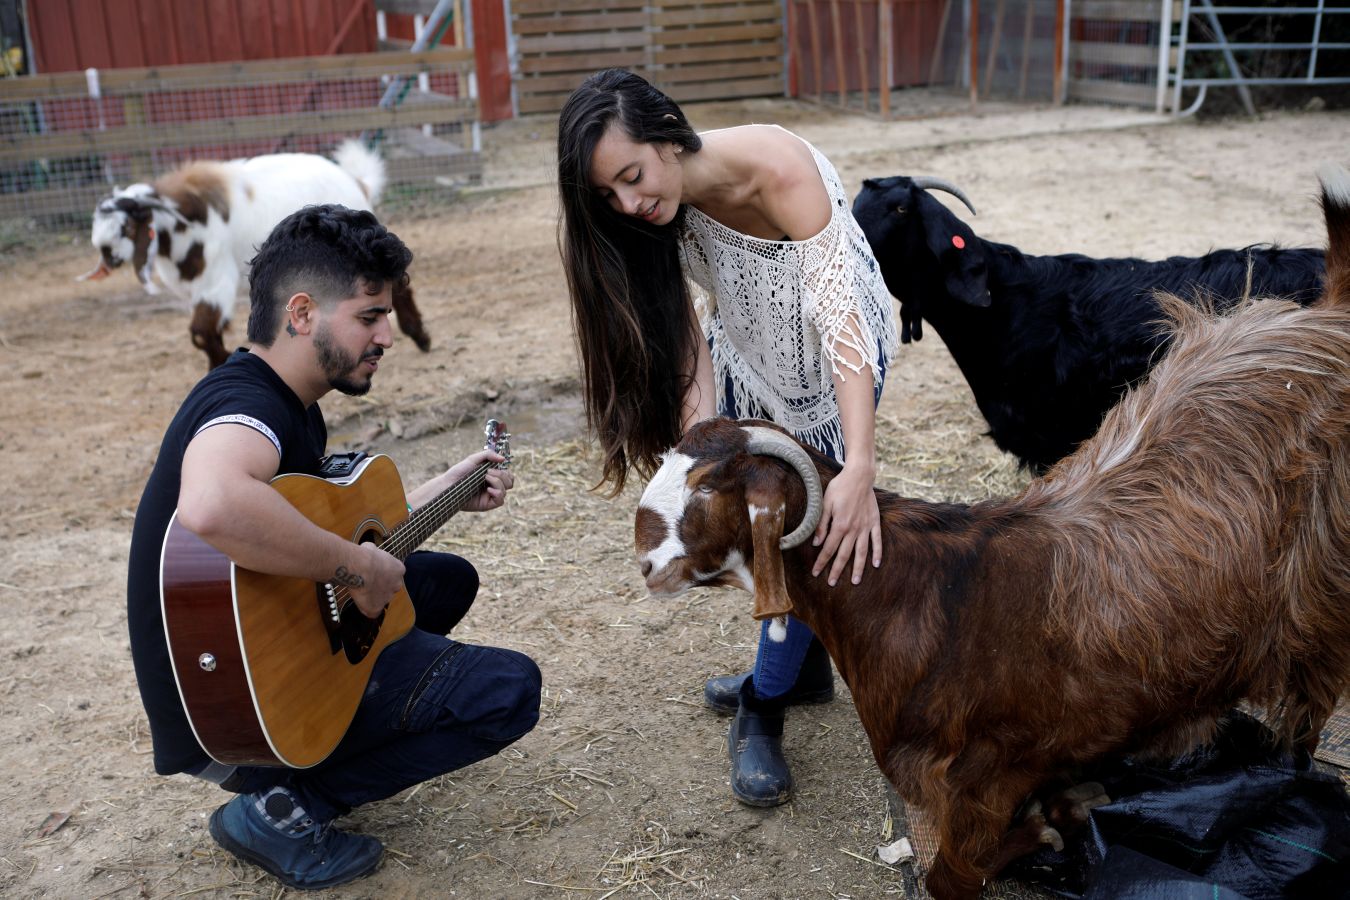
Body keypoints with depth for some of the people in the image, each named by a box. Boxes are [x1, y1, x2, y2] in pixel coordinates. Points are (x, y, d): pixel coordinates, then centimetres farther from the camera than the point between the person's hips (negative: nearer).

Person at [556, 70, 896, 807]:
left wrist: (860, 470, -52)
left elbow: (840, 314, -43)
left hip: (832, 347, -5)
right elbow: (686, 338, -19)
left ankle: (762, 711, 8)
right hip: (751, 345, 5)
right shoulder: (659, 215, -19)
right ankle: (803, 663, 31)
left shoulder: (778, 168, -37)